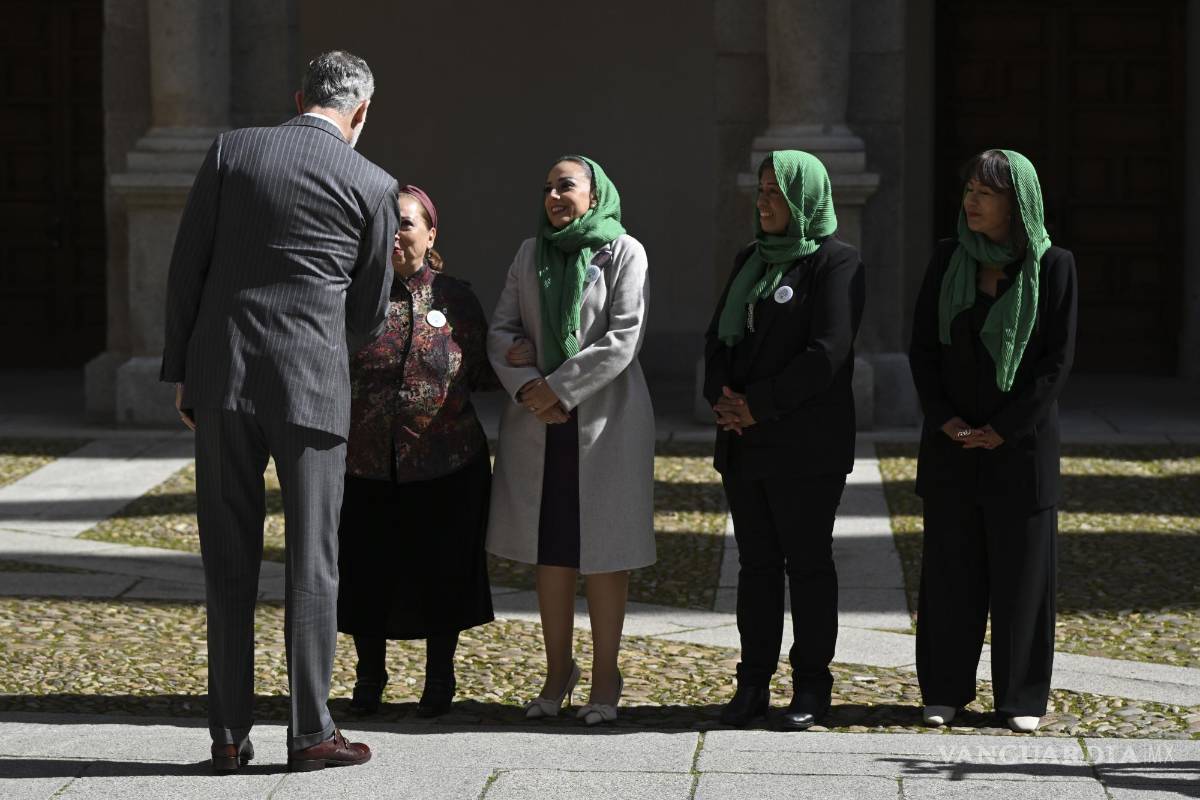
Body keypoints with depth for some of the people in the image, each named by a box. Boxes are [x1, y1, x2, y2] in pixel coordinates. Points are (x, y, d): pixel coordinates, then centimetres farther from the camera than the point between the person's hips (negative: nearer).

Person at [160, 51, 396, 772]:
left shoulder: (231, 151, 3)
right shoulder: (373, 186, 0)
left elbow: (186, 269, 3)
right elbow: (369, 314, 7)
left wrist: (181, 373, 9)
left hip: (221, 380, 2)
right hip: (313, 386, -2)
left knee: (230, 560, 8)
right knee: (312, 560, 5)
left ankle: (229, 734, 10)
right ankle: (311, 732, 7)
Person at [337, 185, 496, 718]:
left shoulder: (455, 299, 2)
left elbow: (478, 374, 7)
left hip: (444, 470, 0)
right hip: (364, 468, 0)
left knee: (439, 574, 8)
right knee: (365, 573, 8)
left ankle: (439, 678, 26)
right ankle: (369, 675, 29)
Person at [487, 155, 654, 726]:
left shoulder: (623, 253, -2)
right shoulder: (530, 254, 12)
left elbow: (623, 338, -11)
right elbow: (502, 330, 8)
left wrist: (560, 388, -14)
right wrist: (526, 387, -10)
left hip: (605, 420, -4)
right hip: (537, 423, 4)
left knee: (603, 549, 0)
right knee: (550, 550, 7)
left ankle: (605, 677, 7)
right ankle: (558, 673, 16)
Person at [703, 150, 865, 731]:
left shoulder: (835, 262, -7)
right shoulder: (751, 258, 16)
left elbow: (827, 352, -16)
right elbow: (718, 335, 14)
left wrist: (758, 405, -16)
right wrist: (722, 396, -5)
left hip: (806, 445, -6)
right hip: (743, 442, 6)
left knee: (808, 562, 0)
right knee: (756, 562, 8)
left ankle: (811, 686, 8)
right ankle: (753, 684, 13)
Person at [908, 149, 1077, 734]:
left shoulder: (1053, 266, -6)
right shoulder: (947, 259, 3)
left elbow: (1058, 359, -7)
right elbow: (922, 345, 4)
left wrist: (1005, 428, -12)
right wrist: (944, 419, -8)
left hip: (1022, 442, -2)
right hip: (951, 440, 3)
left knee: (1021, 568, 2)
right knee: (950, 566, 5)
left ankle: (1021, 696, 12)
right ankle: (945, 690, 14)